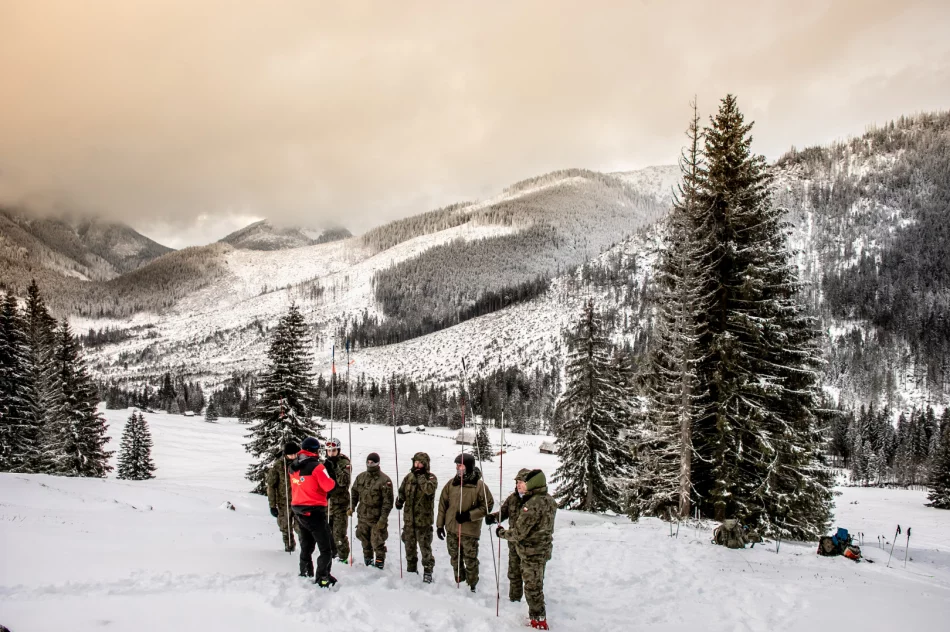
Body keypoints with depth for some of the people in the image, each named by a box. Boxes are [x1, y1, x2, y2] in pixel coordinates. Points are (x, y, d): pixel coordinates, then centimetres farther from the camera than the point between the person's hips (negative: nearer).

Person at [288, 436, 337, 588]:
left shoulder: (294, 468, 4)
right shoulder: (317, 467, -18)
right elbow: (328, 486, -15)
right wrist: (330, 479, 3)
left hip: (299, 511, 7)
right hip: (315, 511, -7)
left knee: (306, 546, 21)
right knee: (326, 547, 2)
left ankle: (305, 575, 28)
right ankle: (322, 579, -4)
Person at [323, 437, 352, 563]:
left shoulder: (344, 463, -9)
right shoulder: (325, 463, 9)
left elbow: (344, 482, -21)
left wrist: (335, 468, -30)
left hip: (340, 501, -6)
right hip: (327, 499, 6)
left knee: (339, 531, -7)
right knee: (328, 529, 14)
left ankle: (343, 557, 5)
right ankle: (332, 551, 31)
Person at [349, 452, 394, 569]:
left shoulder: (384, 480, -14)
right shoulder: (361, 477, 4)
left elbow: (388, 502, -14)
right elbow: (354, 493, 16)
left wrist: (383, 519, -17)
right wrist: (351, 507, 4)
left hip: (377, 519, -5)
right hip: (362, 516, 5)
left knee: (377, 542, -1)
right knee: (365, 541, 17)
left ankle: (379, 564, 15)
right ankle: (368, 561, 35)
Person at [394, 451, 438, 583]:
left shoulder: (431, 477, -8)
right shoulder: (409, 477, 6)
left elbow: (429, 489, -29)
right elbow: (402, 490, 15)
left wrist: (421, 476, -21)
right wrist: (400, 500, -5)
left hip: (423, 519, -5)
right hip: (409, 518, 5)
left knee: (425, 547, -2)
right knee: (409, 545, 17)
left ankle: (427, 571, 11)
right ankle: (411, 569, 32)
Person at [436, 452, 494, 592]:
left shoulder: (479, 485, -11)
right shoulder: (451, 483, 0)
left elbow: (488, 505, -7)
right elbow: (443, 503, 7)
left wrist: (469, 515, -16)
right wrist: (440, 524, 7)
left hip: (469, 530, -4)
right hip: (451, 528, 4)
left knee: (470, 560, 3)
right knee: (455, 558, 16)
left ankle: (472, 586, 20)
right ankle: (459, 583, 32)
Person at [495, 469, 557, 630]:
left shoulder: (532, 505, -28)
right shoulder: (548, 500, 0)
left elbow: (518, 533, -25)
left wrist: (501, 532, -7)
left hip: (531, 552, -9)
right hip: (543, 549, 9)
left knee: (532, 587, 5)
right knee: (537, 585, 22)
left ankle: (539, 622, 16)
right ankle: (539, 616, 34)